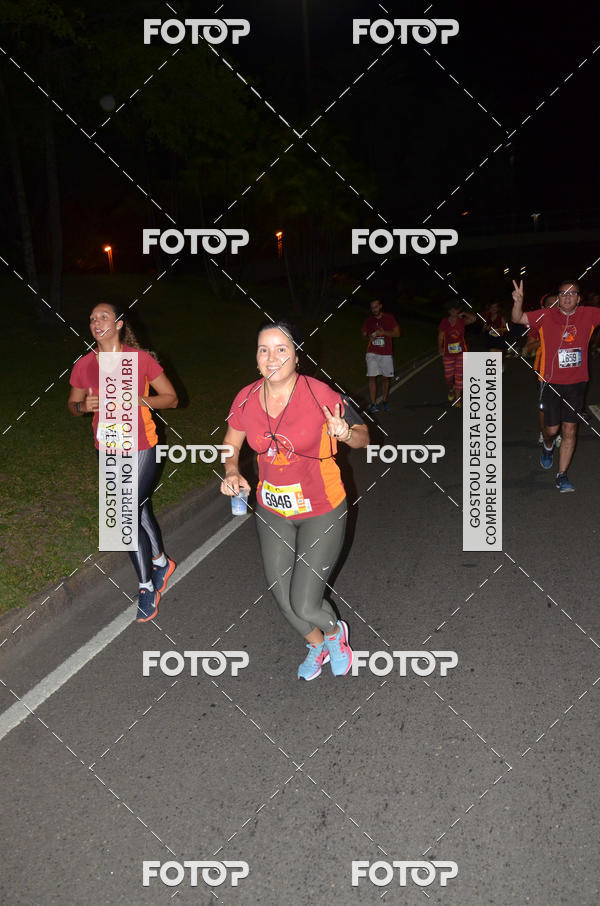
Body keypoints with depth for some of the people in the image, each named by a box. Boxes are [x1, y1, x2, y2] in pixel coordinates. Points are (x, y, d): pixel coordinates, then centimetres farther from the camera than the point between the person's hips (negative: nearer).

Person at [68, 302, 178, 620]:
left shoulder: (141, 359, -12)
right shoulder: (84, 366, -1)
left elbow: (171, 398, -6)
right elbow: (72, 405, 12)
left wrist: (137, 399, -22)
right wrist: (84, 405, -12)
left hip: (140, 449, -4)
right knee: (140, 508, 19)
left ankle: (146, 587, 9)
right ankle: (161, 562, 42)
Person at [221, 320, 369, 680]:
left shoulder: (320, 394, -20)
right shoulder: (246, 399, -9)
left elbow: (363, 435, -8)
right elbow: (232, 442, 8)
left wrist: (347, 434, -30)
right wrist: (232, 472, -12)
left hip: (322, 511, -4)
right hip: (272, 510, 5)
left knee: (305, 604, -7)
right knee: (282, 596, 15)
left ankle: (335, 631, 32)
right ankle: (317, 645, 48)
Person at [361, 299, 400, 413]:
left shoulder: (390, 318, 2)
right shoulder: (369, 320, 9)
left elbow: (397, 333, -1)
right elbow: (364, 334, 18)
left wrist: (383, 332, -15)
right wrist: (369, 337, -5)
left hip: (386, 353, 0)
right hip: (372, 353, 0)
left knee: (385, 378, 6)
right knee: (372, 377, -9)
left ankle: (384, 401, 21)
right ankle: (373, 404, -8)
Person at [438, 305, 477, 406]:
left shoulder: (462, 321, 0)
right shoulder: (444, 322, -2)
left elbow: (473, 319, -15)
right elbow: (440, 336, -1)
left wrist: (464, 314, -12)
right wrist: (440, 348, -6)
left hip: (461, 352, 0)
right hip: (448, 353, 0)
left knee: (459, 375, -2)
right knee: (448, 376, 3)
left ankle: (457, 398, 6)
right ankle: (450, 390, 35)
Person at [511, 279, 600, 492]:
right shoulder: (546, 316, -5)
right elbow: (518, 319, -11)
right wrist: (518, 302, -30)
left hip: (577, 383, 2)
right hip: (552, 382, -1)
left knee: (570, 431, 2)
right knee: (552, 429, 6)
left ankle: (562, 475, 11)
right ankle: (548, 447, 43)